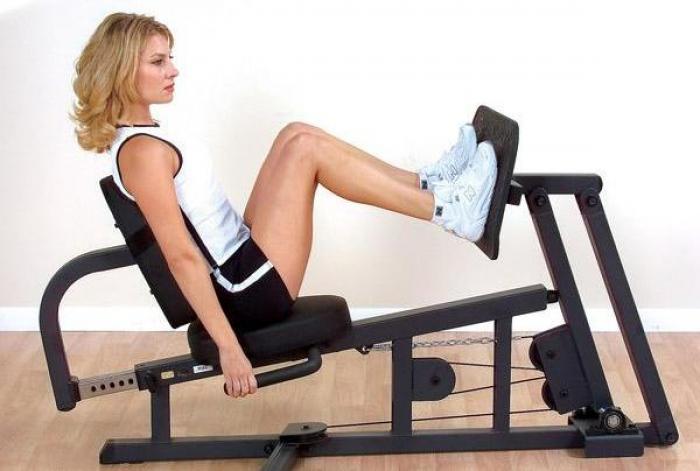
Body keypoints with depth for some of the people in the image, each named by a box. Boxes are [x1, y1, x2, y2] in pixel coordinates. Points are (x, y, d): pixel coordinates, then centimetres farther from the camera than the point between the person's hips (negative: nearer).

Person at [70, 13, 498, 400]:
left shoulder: (141, 136, 13)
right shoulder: (142, 153, -18)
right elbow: (182, 258, -22)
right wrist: (229, 348, -23)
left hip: (242, 256, 10)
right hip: (252, 290, -10)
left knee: (296, 136, 7)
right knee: (305, 147, -13)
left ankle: (428, 185, 7)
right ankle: (450, 211, -9)